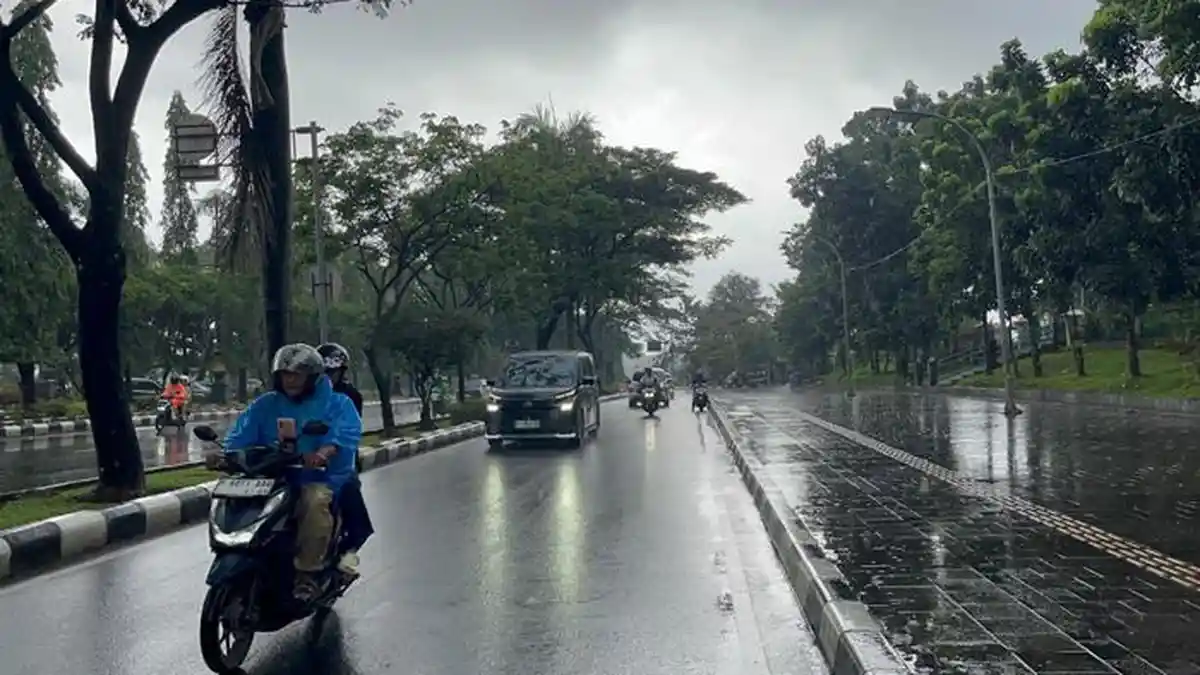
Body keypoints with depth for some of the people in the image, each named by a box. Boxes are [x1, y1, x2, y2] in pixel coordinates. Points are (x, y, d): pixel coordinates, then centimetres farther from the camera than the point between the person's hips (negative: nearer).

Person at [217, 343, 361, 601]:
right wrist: (226, 454, -17)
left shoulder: (336, 403, 3)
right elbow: (241, 434, 6)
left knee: (315, 502, -36)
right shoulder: (266, 405, 16)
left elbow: (347, 433, -15)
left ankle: (307, 571, -22)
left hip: (317, 477, -4)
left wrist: (323, 453, -36)